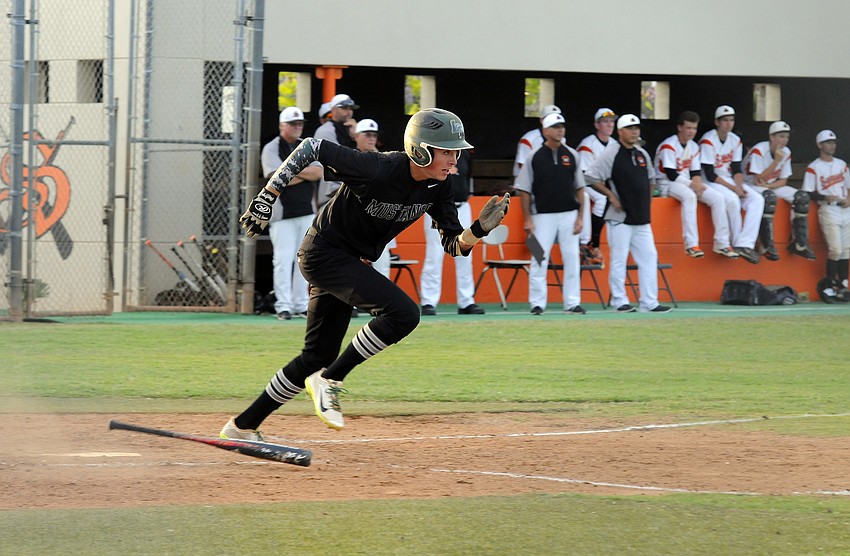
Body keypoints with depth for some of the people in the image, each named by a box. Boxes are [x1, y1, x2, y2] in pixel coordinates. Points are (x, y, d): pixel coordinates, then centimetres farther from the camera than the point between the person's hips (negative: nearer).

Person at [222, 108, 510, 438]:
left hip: (349, 262, 8)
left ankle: (242, 426, 22)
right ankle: (329, 380, -11)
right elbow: (312, 147, -19)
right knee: (403, 312, -24)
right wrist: (265, 198, -19)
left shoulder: (439, 186, -7)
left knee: (318, 356, 12)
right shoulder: (378, 170, -28)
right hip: (324, 253, -8)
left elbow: (454, 246, -3)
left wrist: (480, 229, -25)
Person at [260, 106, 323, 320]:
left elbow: (318, 172, -2)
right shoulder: (271, 149, -4)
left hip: (306, 212, 6)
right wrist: (306, 173, -8)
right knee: (283, 259, -11)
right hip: (282, 213, -6)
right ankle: (283, 306, -12)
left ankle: (301, 305, 12)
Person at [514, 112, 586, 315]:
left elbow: (579, 188, 11)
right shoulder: (534, 157, -1)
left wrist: (580, 216, 3)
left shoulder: (571, 155, 8)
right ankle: (537, 303, 4)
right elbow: (524, 190, 0)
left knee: (572, 259, 2)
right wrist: (528, 219, -6)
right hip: (542, 215, -3)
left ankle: (572, 303, 8)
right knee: (539, 259, -3)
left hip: (569, 215, 3)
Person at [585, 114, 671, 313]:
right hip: (619, 217, -7)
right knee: (618, 259, -3)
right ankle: (620, 302, 4)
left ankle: (649, 302, 6)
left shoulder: (642, 155, 13)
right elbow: (590, 177, -11)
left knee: (649, 257, 3)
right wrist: (611, 195, -13)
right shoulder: (611, 153, -8)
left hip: (642, 219, 7)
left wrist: (648, 198, 15)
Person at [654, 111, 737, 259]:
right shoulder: (668, 146, -14)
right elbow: (671, 175, -19)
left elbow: (695, 172, 11)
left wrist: (698, 183, -12)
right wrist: (692, 185, -19)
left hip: (689, 184, 8)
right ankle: (691, 245, -42)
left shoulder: (693, 147, 11)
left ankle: (722, 243, -9)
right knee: (689, 196, -39)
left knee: (718, 198, -10)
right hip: (667, 185, -8)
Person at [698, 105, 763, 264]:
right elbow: (710, 175, -17)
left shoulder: (736, 141, 7)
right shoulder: (708, 141, -15)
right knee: (732, 200, -35)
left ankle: (745, 244, -28)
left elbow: (737, 170, 10)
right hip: (711, 183, -7)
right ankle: (737, 243, -22)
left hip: (730, 181, 7)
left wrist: (740, 187, -10)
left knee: (757, 199, -16)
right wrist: (733, 188, -19)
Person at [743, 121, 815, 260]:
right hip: (751, 185, -7)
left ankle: (799, 244, -9)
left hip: (773, 186, 7)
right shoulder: (759, 151, -21)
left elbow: (783, 181, 3)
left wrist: (768, 185, -18)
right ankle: (766, 246, -35)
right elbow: (758, 180, -26)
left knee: (802, 197, -12)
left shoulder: (786, 153, 0)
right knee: (769, 197, -39)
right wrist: (776, 161, -27)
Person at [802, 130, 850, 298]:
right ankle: (830, 286, -8)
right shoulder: (813, 168, -2)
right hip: (828, 210, -6)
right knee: (835, 250, -17)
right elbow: (807, 193, -5)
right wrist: (825, 198, -20)